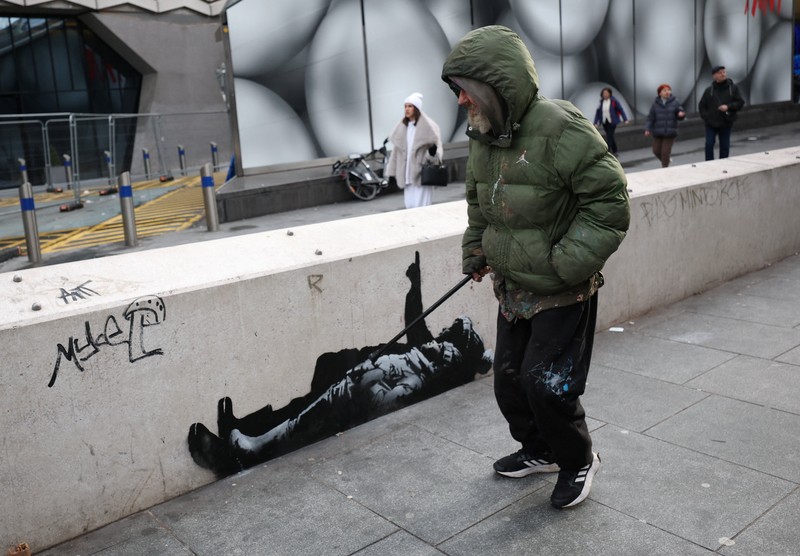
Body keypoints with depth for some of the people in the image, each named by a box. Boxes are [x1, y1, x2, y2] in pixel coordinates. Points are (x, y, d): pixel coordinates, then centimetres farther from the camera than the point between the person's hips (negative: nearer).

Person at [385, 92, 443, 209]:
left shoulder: (428, 126, -4)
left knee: (421, 207, -9)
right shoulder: (402, 127, 13)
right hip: (407, 174, 6)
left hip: (422, 174, -6)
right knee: (409, 206, 5)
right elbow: (397, 150, 16)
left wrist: (433, 151, -31)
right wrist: (392, 172, 14)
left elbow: (436, 145, -6)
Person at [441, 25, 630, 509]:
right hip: (513, 289, 8)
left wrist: (567, 263, -22)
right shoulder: (482, 135, 4)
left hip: (563, 295, -8)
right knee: (510, 379, 16)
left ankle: (579, 461, 23)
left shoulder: (561, 129, -21)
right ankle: (540, 451, 40)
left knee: (546, 385, -6)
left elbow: (611, 202, -20)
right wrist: (475, 251, 13)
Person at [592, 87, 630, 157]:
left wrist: (625, 119, -10)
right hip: (605, 122, 4)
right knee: (611, 136, 14)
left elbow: (621, 110, -6)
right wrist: (596, 123, -2)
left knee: (609, 136, -11)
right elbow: (598, 112, 4)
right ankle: (614, 152, 26)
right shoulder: (601, 102, 3)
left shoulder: (614, 101, -8)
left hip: (612, 122, -4)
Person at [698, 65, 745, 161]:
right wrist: (706, 117, -8)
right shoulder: (709, 90, 0)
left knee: (725, 146, 6)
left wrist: (728, 107, -15)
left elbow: (740, 102, 0)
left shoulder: (733, 88, 0)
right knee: (709, 144, -6)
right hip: (711, 124, -1)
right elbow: (702, 106, 4)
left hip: (726, 124, 1)